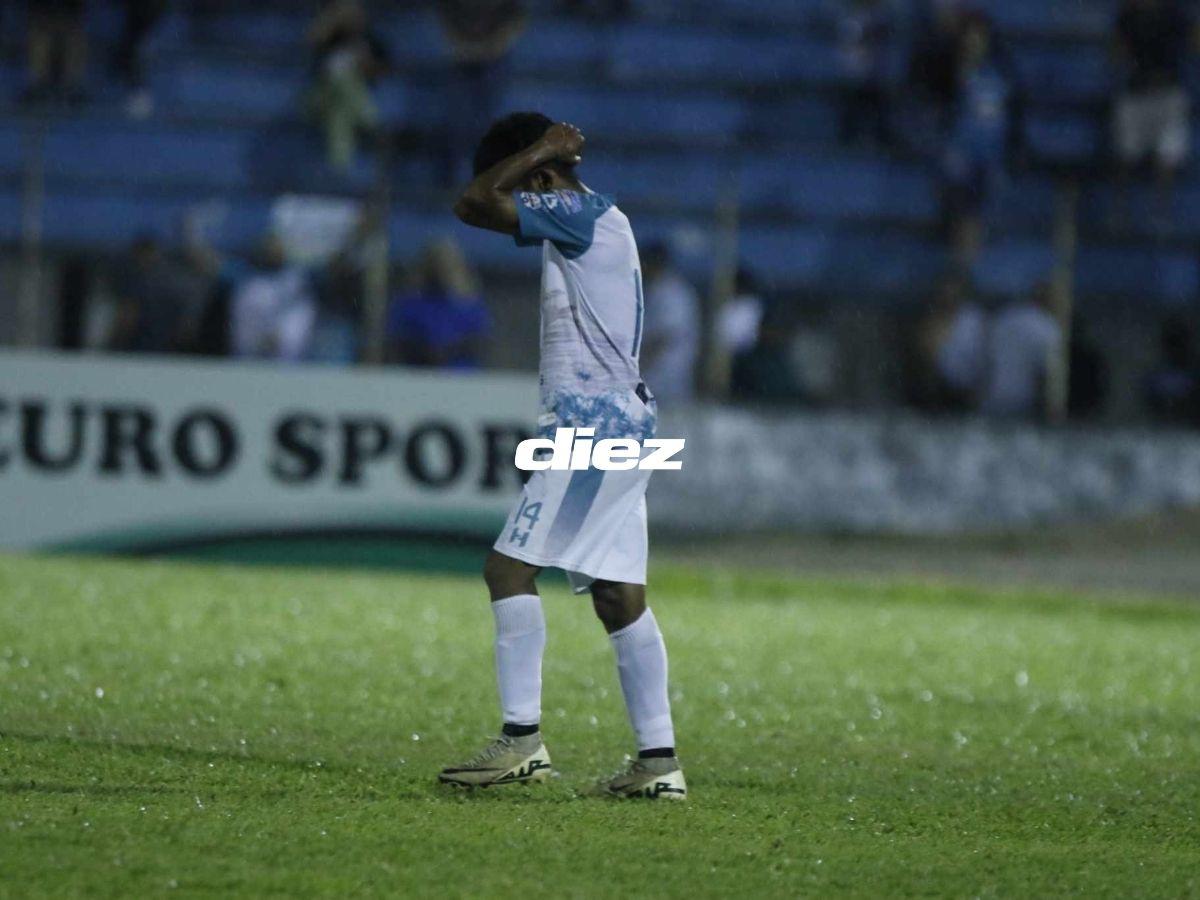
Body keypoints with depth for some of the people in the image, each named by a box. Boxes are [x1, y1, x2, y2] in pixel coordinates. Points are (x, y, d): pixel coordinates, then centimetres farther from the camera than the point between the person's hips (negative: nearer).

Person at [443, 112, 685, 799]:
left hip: (592, 424, -10)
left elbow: (474, 205, -16)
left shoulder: (582, 214, -11)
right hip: (623, 421, 10)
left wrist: (539, 150, -8)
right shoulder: (591, 222, 18)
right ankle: (660, 760, 5)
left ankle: (523, 738, -17)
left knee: (510, 568, -11)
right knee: (619, 594, 8)